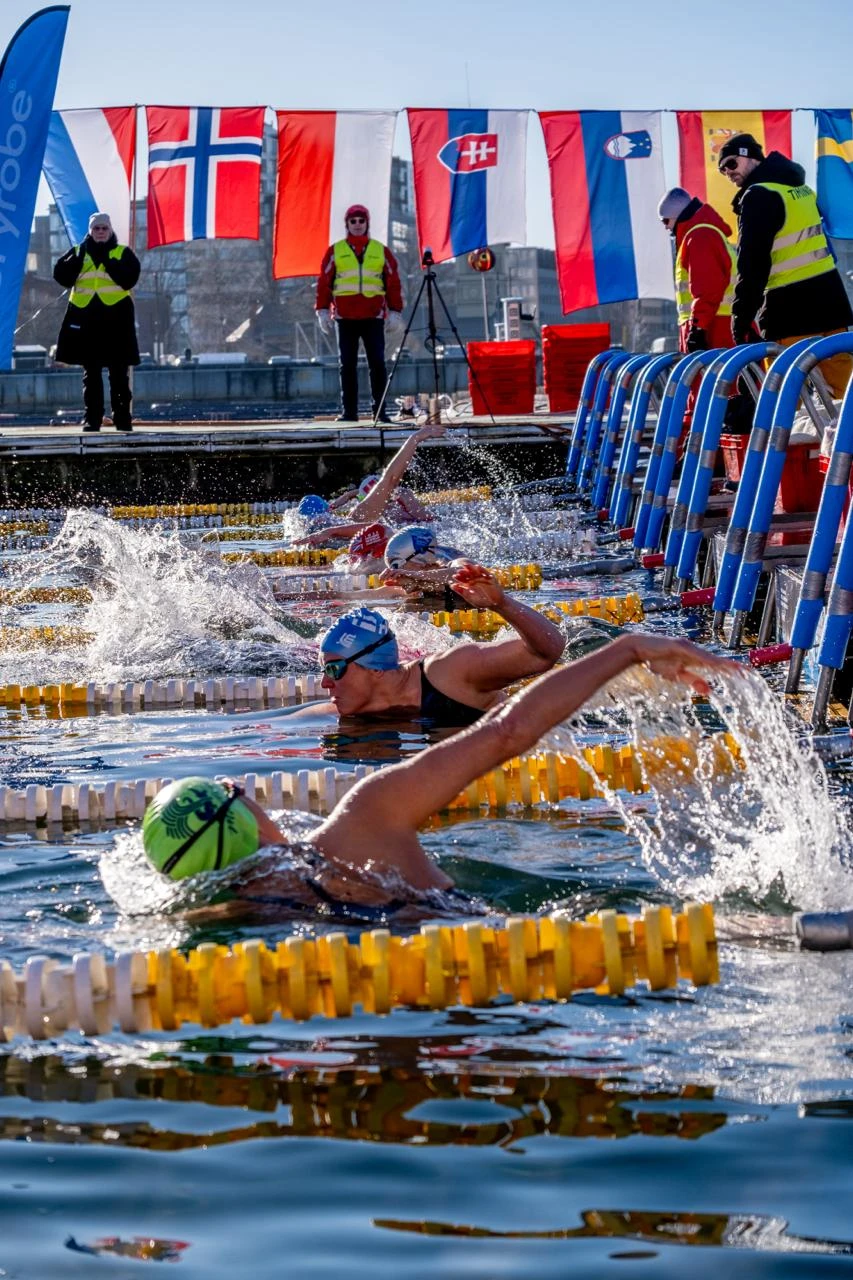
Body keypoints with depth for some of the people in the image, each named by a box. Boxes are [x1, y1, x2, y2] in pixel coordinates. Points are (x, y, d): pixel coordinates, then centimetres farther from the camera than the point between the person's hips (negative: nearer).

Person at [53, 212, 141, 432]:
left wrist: (108, 260, -16)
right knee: (91, 373, 4)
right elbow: (61, 276, -2)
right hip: (85, 317, 2)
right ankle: (92, 418, 7)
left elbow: (129, 278, -12)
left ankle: (123, 419, 5)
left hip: (116, 318, -2)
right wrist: (80, 255, -11)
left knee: (119, 373, 0)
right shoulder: (78, 253, 12)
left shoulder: (123, 253, 5)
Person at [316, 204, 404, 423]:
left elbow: (393, 283, 9)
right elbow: (324, 282, 6)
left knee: (377, 364, -4)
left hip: (374, 317, 0)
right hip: (345, 317, 0)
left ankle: (380, 411, -1)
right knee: (347, 366, 2)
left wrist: (395, 312, 2)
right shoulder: (335, 251, 8)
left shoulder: (381, 251, 10)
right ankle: (349, 411, 5)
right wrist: (322, 311, -2)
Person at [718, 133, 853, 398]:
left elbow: (752, 265, -15)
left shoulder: (758, 196, -10)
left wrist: (741, 321, -13)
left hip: (793, 310, -9)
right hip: (830, 298, 9)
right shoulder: (799, 187, 18)